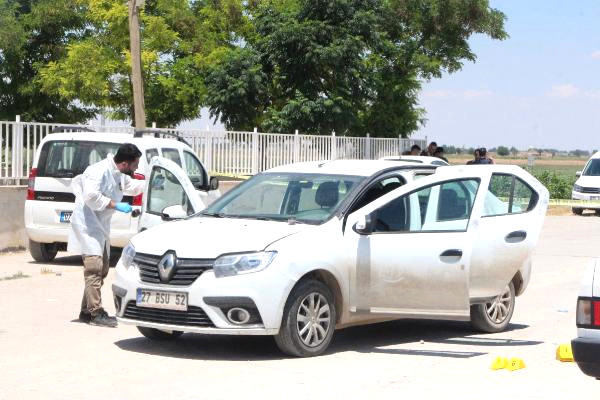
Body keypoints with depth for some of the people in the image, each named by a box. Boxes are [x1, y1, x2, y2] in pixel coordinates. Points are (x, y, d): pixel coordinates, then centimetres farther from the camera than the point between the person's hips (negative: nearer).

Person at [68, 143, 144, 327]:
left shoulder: (119, 175, 10)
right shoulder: (100, 171, -20)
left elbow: (131, 186, 29)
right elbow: (91, 196, -29)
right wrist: (116, 205, -26)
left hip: (101, 227, 10)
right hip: (88, 225, -10)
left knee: (101, 270, 12)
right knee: (94, 268, -15)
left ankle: (86, 311, 19)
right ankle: (96, 313, -15)